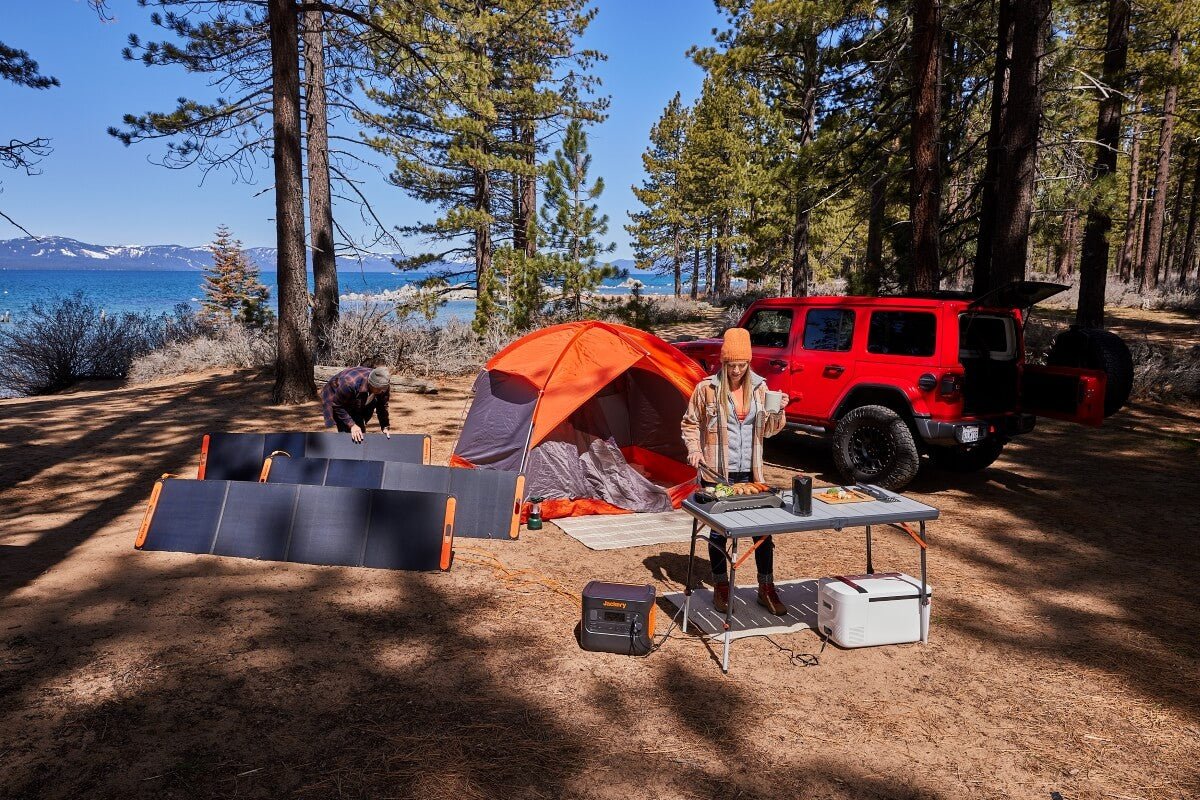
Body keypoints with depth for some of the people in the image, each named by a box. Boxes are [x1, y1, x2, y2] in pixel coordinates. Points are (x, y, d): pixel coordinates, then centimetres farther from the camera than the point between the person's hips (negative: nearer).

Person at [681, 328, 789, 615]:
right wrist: (695, 450, -10)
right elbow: (691, 424, 4)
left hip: (750, 474, 3)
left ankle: (766, 589, 20)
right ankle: (721, 587, 25)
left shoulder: (758, 387, 4)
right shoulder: (707, 389, -6)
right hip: (718, 474, -3)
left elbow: (767, 430, 9)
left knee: (762, 528, 4)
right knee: (718, 530, 8)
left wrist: (778, 411, -9)